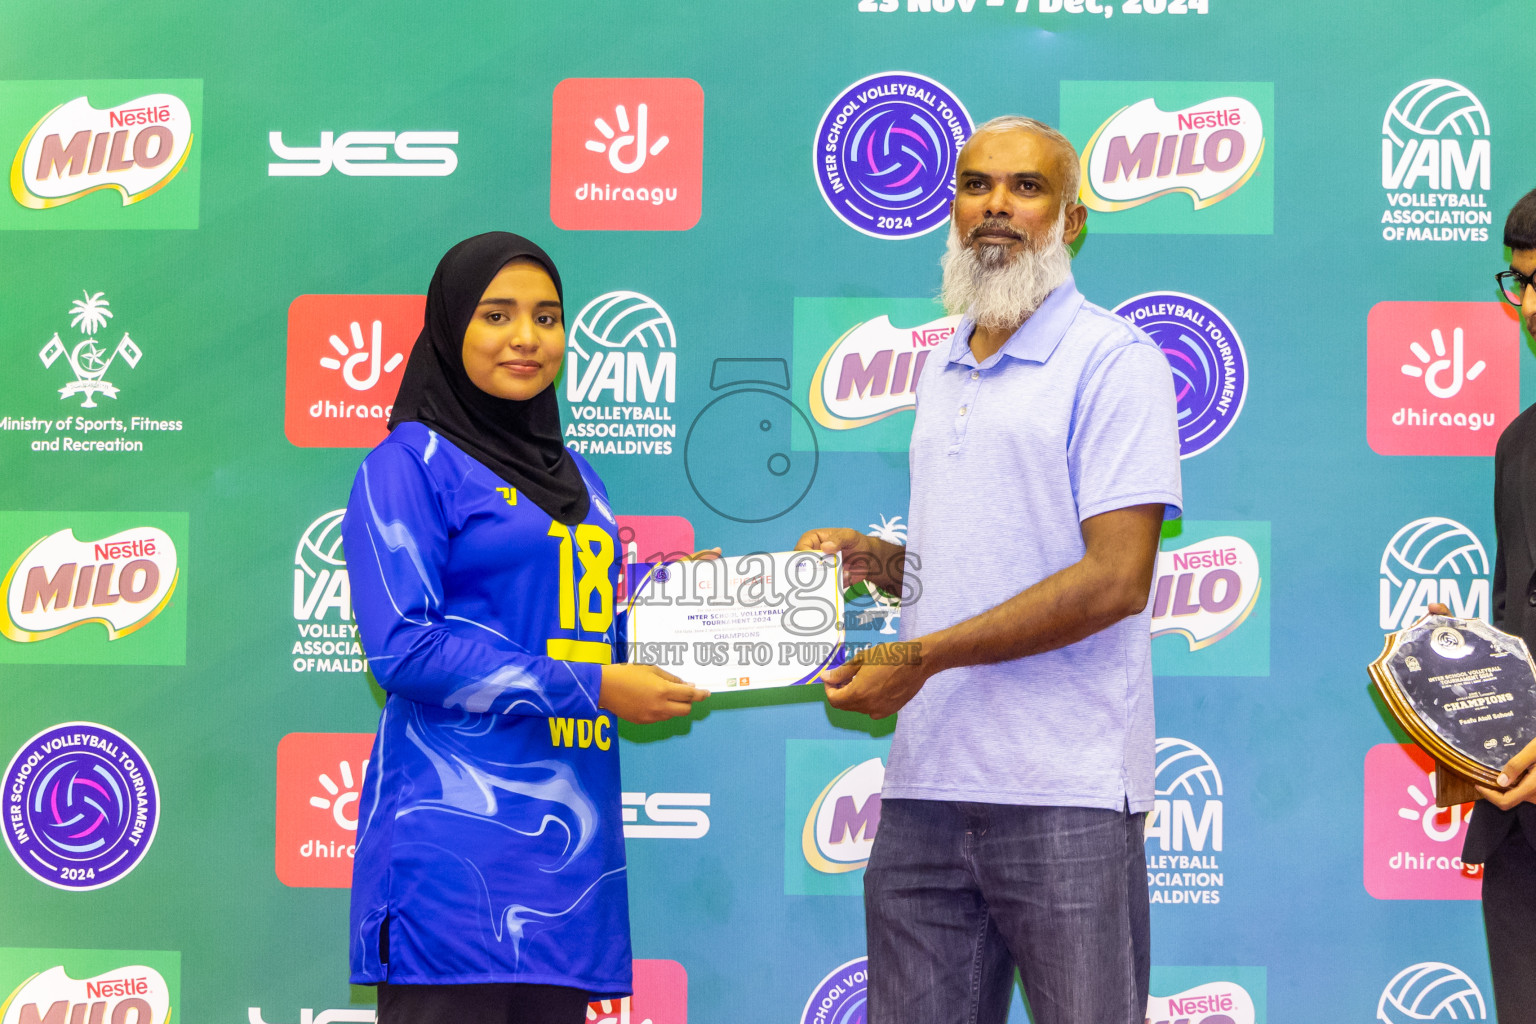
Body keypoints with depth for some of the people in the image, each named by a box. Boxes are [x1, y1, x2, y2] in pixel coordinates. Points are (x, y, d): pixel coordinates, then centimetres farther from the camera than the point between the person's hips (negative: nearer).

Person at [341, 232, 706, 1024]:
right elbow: (404, 648, -12)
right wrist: (592, 688, -14)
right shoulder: (412, 461, -2)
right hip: (458, 832, -7)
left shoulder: (572, 476, 20)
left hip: (570, 825, 7)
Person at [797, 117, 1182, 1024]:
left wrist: (920, 656, -14)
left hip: (1064, 795, -7)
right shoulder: (944, 374, 19)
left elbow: (1115, 579, -15)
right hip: (926, 788, 7)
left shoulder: (1113, 359, -5)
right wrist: (872, 559, 7)